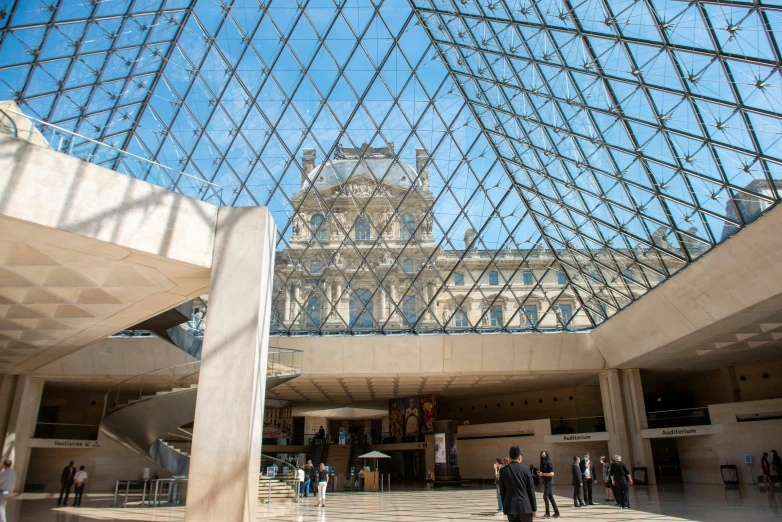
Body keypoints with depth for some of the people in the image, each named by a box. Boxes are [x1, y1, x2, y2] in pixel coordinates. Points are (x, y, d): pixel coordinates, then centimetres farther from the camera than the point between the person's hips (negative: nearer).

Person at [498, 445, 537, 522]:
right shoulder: (525, 469, -6)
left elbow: (502, 491, 5)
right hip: (525, 506, -2)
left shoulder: (503, 470, -1)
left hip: (510, 507, 2)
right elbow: (531, 490, -4)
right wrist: (534, 509, 2)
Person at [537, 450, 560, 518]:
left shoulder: (549, 463, -12)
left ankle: (548, 513, -9)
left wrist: (542, 474, -21)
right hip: (545, 482, 9)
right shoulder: (543, 463, 13)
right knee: (551, 497, 10)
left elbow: (552, 474, -18)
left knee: (545, 496, -13)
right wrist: (540, 474, 2)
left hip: (549, 482, -9)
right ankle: (556, 512, 16)